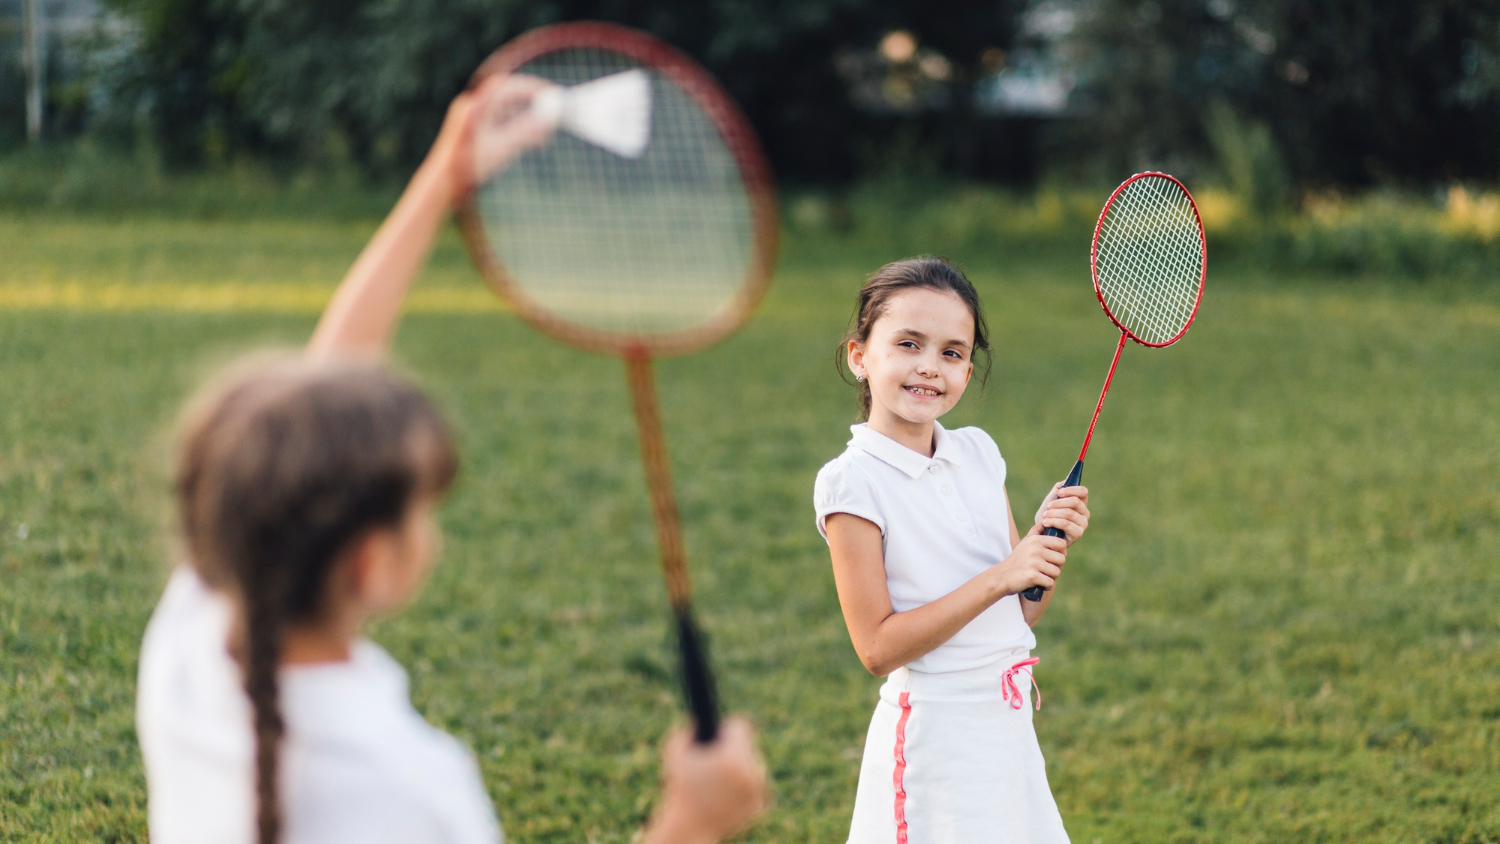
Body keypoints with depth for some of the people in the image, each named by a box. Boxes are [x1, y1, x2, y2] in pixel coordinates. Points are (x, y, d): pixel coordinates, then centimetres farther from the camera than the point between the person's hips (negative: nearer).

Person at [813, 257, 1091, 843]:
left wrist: (1049, 545, -9)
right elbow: (878, 648, -18)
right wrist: (998, 578, -21)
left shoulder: (978, 453, 6)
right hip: (933, 734, -6)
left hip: (1010, 727, 6)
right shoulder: (851, 483, -13)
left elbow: (1024, 612, 10)